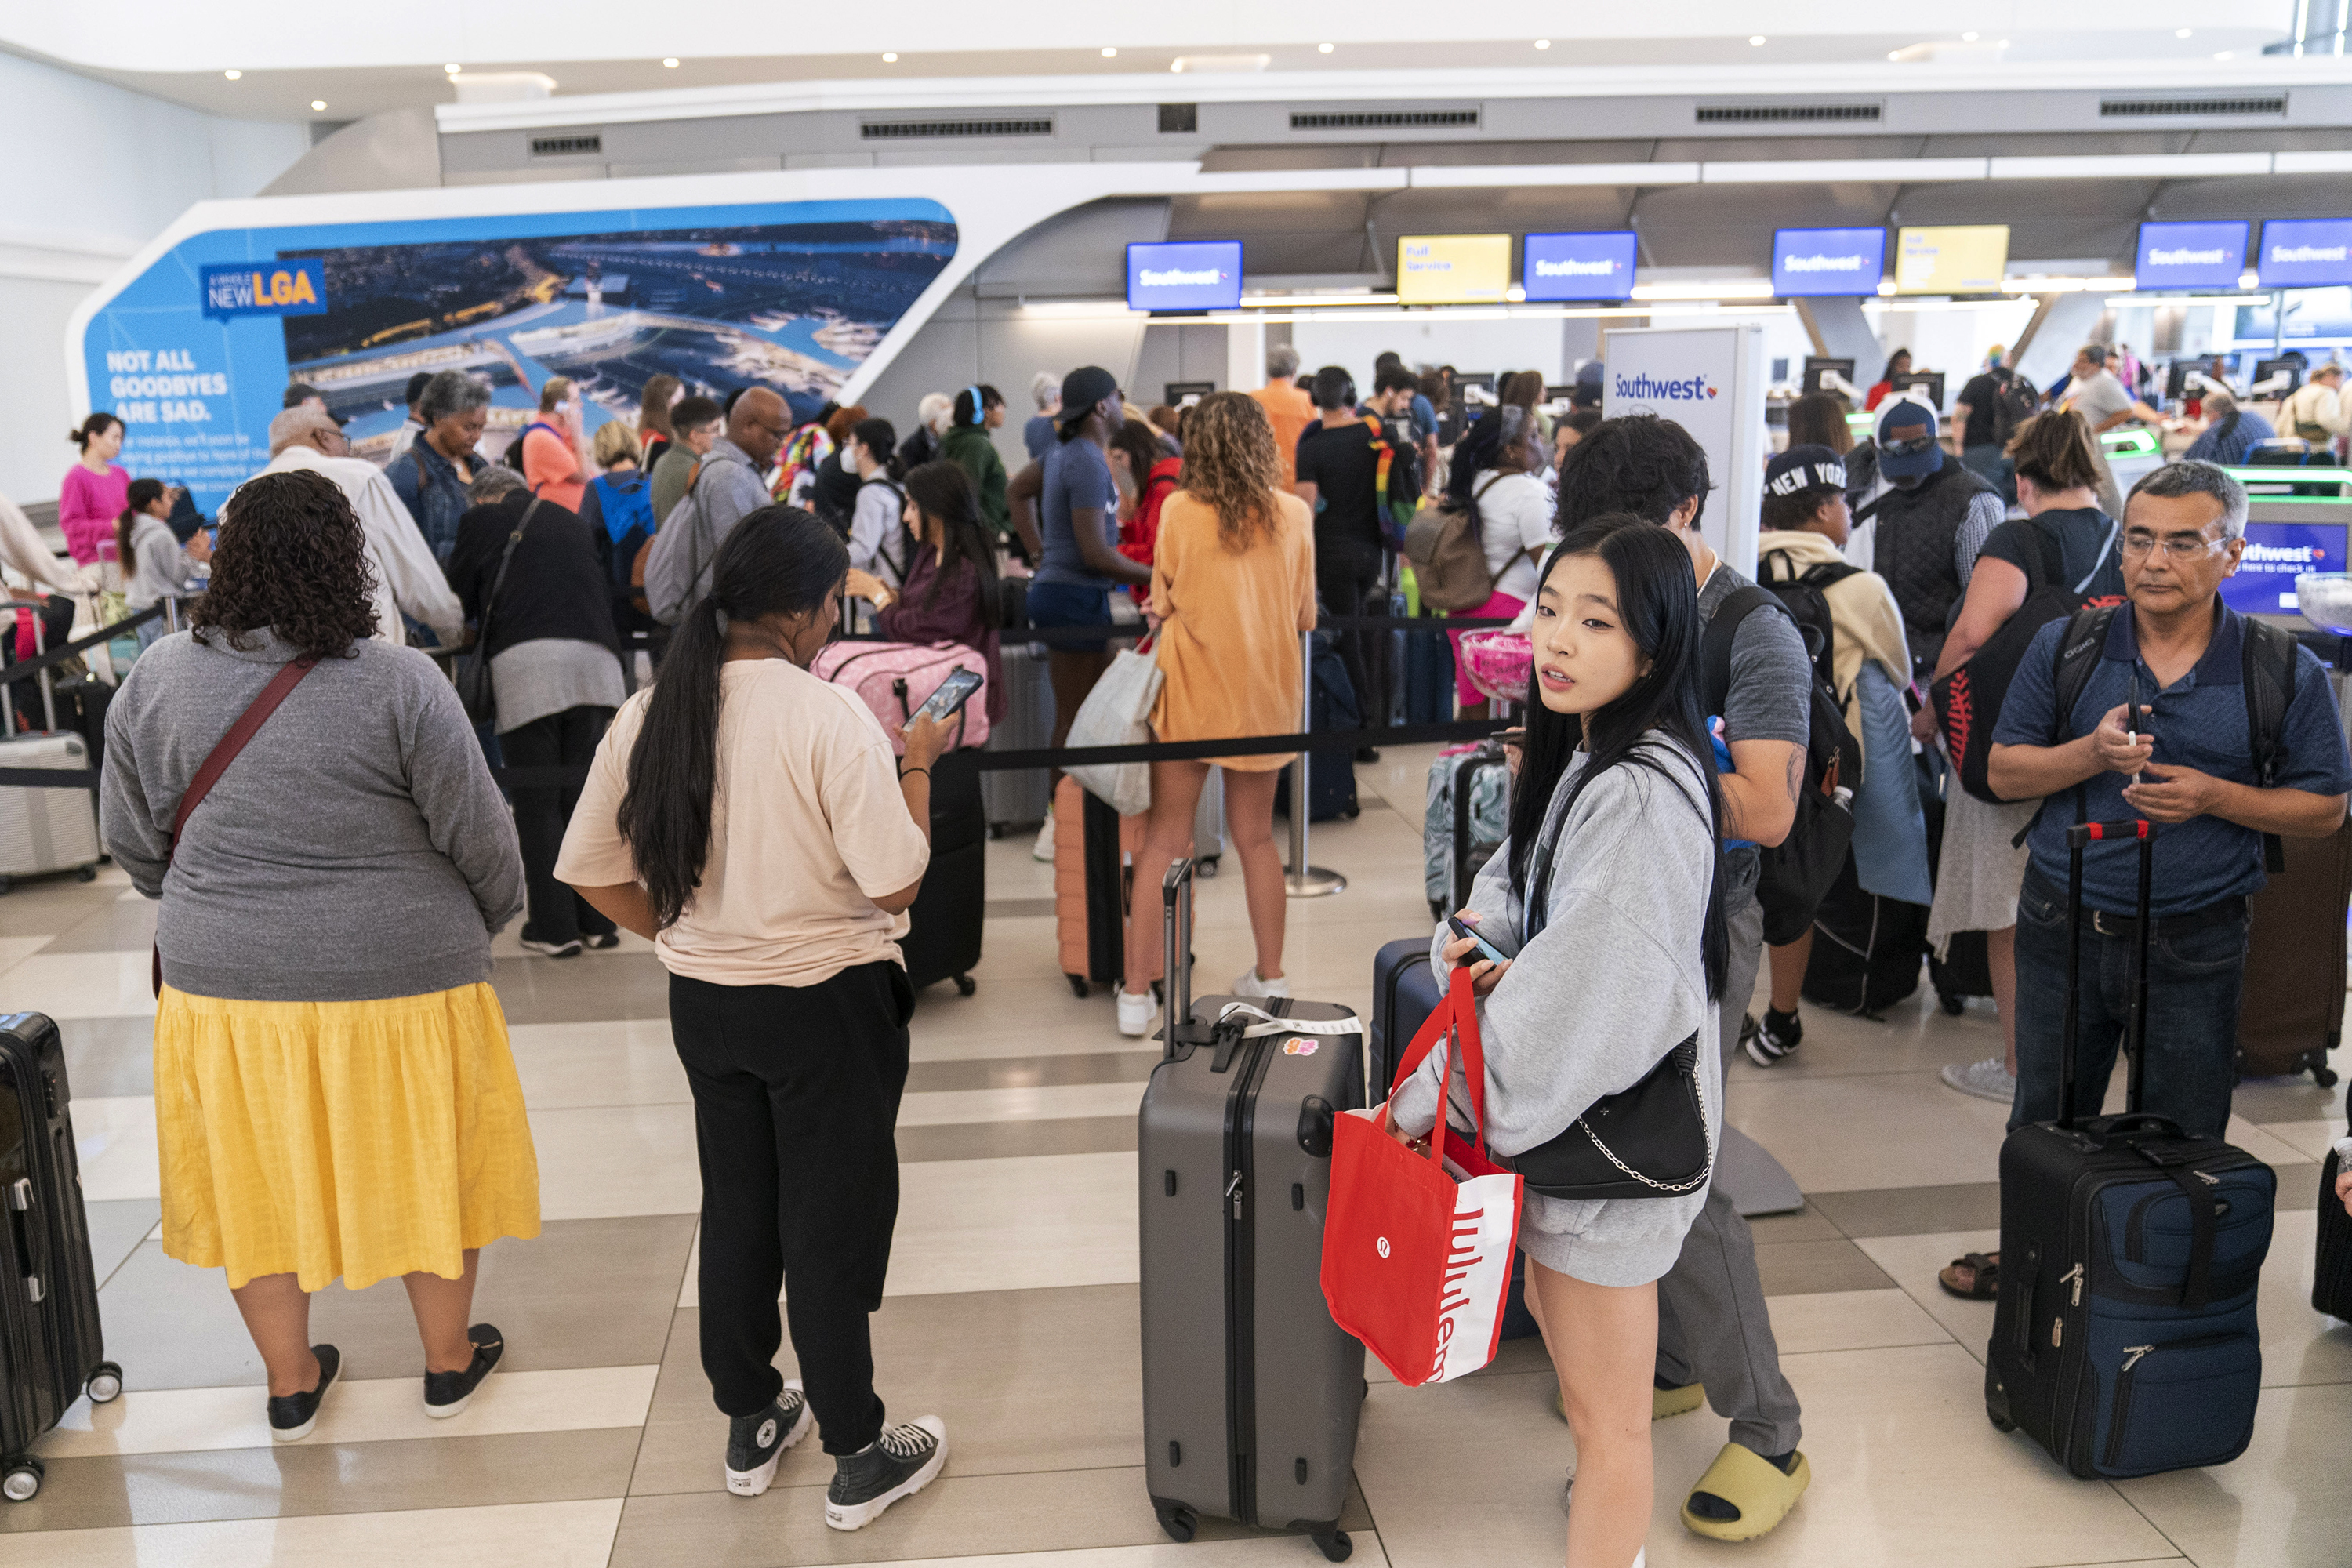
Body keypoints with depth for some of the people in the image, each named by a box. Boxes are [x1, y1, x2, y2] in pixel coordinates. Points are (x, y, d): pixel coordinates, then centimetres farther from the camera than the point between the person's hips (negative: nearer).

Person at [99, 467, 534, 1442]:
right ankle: (450, 1362, 31)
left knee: (261, 1174, 18)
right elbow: (478, 835, -10)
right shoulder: (400, 683, -15)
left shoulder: (157, 679, -3)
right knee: (425, 1166, 15)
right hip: (399, 978, -3)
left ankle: (290, 1384, 33)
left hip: (226, 981, 3)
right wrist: (492, 917, 10)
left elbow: (129, 839, 7)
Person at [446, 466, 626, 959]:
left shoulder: (482, 520, 15)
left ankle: (555, 927, 0)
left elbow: (460, 601, 19)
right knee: (582, 797, 11)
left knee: (537, 803, 2)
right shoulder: (574, 522, 28)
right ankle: (596, 921, 12)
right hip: (595, 656, 4)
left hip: (526, 660, -4)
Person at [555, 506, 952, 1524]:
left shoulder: (648, 715, -4)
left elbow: (591, 871, 2)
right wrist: (918, 764, -6)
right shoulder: (831, 717, -20)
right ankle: (860, 1459, 22)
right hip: (826, 1003, -5)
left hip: (703, 1003, 5)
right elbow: (896, 884, -19)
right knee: (832, 1228, 8)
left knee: (737, 1210, 20)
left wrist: (684, 934, 13)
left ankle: (750, 1424, 37)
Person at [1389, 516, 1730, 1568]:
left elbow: (1582, 998, -27)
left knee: (1605, 1412, 5)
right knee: (1559, 1321, 27)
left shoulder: (1641, 795, -26)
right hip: (1566, 1108, 10)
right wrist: (1471, 941, -10)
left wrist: (1433, 1097, -17)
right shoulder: (1579, 755, 5)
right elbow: (1516, 884, 14)